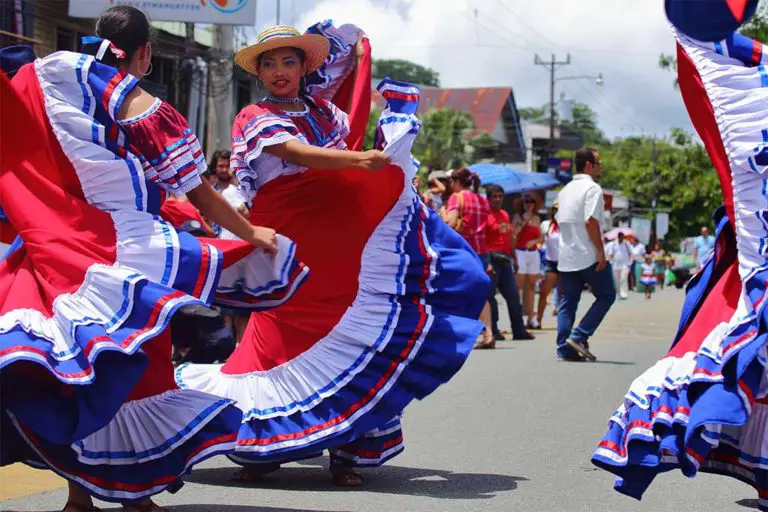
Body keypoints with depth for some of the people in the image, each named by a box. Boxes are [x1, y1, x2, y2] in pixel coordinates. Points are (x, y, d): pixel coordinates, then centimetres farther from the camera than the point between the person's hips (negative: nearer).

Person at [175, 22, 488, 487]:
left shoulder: (325, 111, 18)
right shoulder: (255, 118, 0)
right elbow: (295, 153, -18)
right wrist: (359, 161, -31)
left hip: (344, 244, 4)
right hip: (290, 247, -4)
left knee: (352, 342, -3)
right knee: (283, 343, -6)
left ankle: (347, 451, 3)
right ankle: (262, 449, 7)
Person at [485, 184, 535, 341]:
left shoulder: (505, 214, 16)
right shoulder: (486, 215, -8)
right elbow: (482, 241, -14)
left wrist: (514, 258, 19)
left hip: (505, 260, 8)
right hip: (492, 259, -8)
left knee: (513, 296, 9)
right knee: (490, 295, -3)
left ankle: (519, 331, 14)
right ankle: (493, 331, 2)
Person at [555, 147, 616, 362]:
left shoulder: (565, 190, 16)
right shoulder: (592, 189, -10)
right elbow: (591, 221, -19)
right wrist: (601, 251, -18)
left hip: (566, 257, 8)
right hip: (589, 256, -8)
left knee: (567, 302, 8)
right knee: (606, 295, 5)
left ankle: (564, 348, 3)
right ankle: (579, 336, -6)